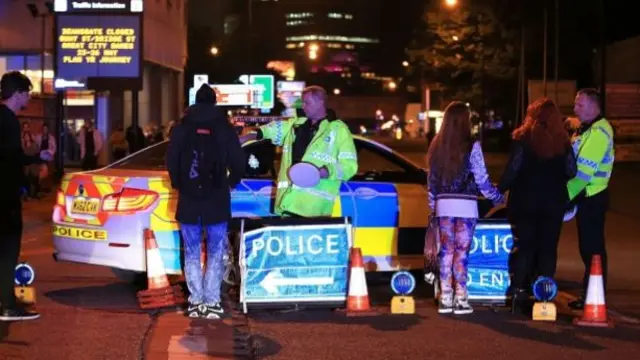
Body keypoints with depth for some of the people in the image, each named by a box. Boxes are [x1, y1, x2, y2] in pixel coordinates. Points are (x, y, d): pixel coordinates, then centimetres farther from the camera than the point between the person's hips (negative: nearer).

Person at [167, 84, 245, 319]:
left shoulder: (181, 128, 2)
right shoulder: (225, 128, -1)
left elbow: (171, 162, 2)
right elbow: (238, 162, -2)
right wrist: (231, 183, 17)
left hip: (189, 200, 1)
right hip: (216, 201, -1)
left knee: (192, 253, 8)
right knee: (215, 253, 3)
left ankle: (196, 301, 5)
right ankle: (211, 302, -2)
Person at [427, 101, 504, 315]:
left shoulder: (437, 146, 4)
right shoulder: (471, 146, -9)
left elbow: (431, 179, 10)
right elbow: (481, 179, -6)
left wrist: (433, 205, 20)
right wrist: (496, 197, 10)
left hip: (443, 204, 4)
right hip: (465, 205, -4)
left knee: (446, 251, 9)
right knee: (461, 252, -1)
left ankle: (445, 298, 11)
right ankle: (460, 299, 0)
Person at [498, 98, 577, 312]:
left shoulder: (523, 139, -7)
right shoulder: (562, 141, 0)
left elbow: (513, 170, -10)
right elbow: (571, 172, 2)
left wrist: (500, 190, 1)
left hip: (525, 200, -1)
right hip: (553, 201, 1)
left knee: (525, 245, 6)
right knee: (548, 247, 7)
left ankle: (518, 289, 1)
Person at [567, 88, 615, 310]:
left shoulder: (599, 131, -17)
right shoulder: (586, 128, 16)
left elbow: (584, 170, -23)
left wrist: (565, 195, -19)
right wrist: (568, 194, 11)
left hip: (592, 198, -10)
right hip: (585, 196, 10)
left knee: (592, 248, -4)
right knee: (587, 247, 14)